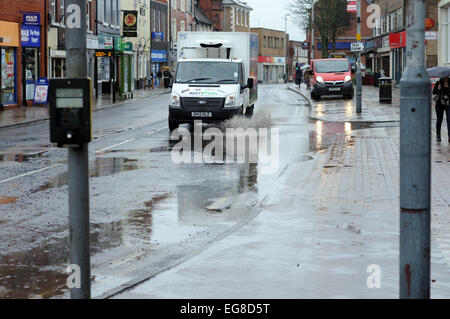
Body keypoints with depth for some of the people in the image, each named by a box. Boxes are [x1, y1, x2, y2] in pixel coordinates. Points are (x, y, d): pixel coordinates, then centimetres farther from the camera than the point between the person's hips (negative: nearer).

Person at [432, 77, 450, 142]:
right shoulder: (439, 83, 0)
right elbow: (434, 92, -1)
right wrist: (438, 89, -18)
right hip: (440, 104, 0)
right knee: (439, 120, 8)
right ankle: (438, 135, 18)